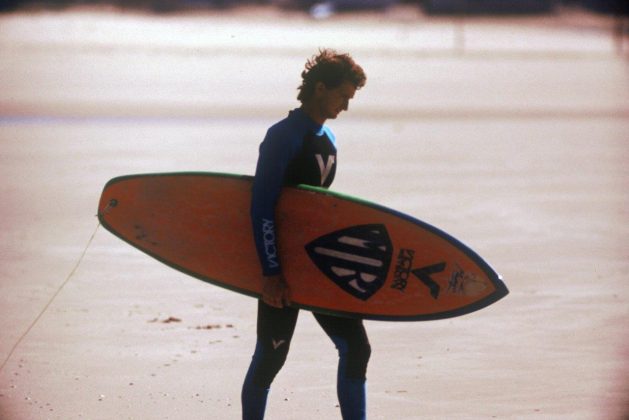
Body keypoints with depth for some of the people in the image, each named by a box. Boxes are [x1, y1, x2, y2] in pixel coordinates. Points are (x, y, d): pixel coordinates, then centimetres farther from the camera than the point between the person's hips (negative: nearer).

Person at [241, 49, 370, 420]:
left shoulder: (328, 140, 12)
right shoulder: (283, 138, -14)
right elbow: (263, 209, -17)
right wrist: (271, 274, -21)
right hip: (284, 270, -8)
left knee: (355, 347, 2)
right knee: (271, 358, 0)